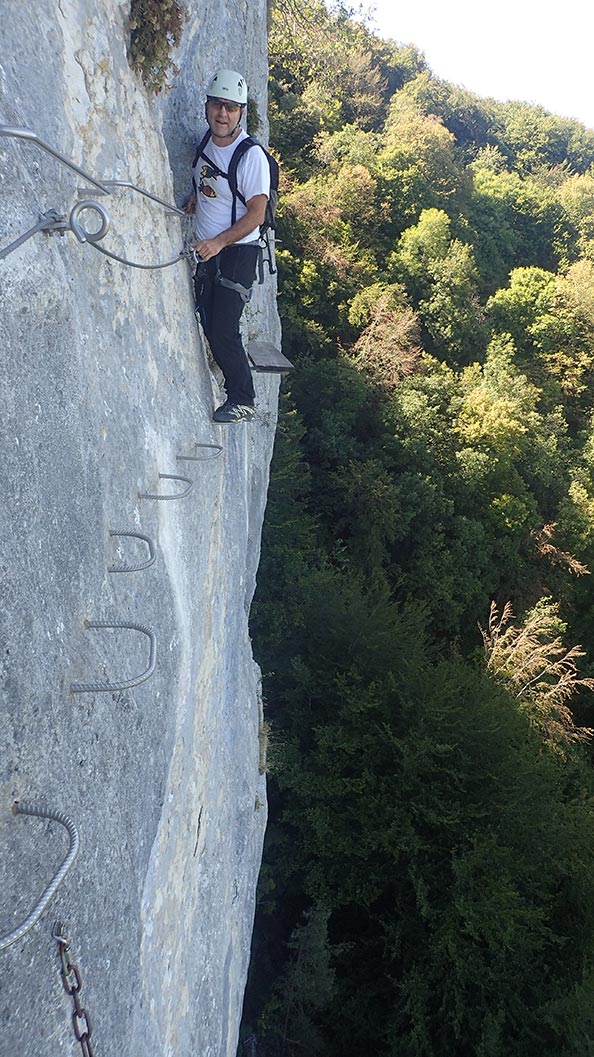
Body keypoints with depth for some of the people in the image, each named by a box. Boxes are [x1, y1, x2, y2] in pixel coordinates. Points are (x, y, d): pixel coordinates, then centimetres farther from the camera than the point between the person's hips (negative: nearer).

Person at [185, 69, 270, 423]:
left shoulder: (252, 156, -15)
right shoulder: (205, 142, 8)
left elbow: (256, 214, -18)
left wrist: (219, 241, -27)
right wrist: (197, 196, 8)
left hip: (237, 254, -8)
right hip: (206, 251, 8)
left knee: (223, 333, -12)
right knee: (210, 328, 11)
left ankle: (243, 401, 4)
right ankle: (236, 392, 23)